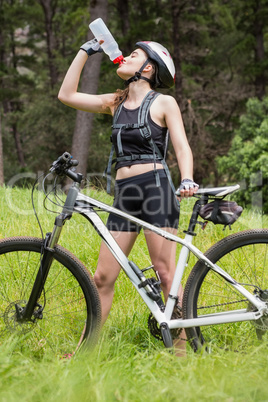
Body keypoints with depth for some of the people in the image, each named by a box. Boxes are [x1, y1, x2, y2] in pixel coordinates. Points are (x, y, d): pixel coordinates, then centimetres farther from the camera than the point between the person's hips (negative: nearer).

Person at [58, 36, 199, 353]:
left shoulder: (164, 102, 5)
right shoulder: (116, 103, 18)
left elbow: (182, 148, -2)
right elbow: (67, 95, 16)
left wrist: (187, 179, -21)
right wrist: (86, 50, 18)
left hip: (155, 186, -5)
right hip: (124, 194, 5)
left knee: (165, 273, -8)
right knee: (103, 277, 3)